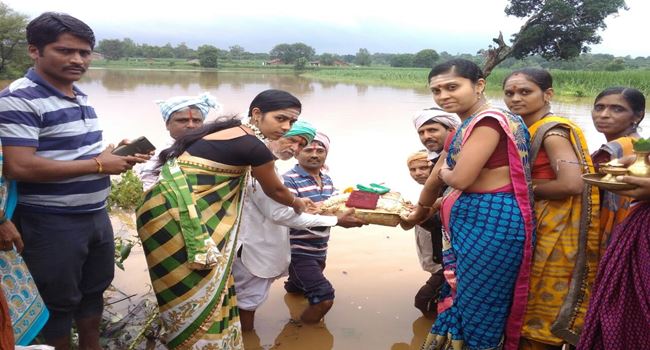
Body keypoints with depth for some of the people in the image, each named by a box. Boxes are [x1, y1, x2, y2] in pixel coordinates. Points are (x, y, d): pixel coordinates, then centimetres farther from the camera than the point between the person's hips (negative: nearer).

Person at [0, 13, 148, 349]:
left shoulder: (80, 97, 9)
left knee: (94, 289, 23)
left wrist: (115, 155, 1)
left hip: (96, 215, 9)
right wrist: (98, 164, -22)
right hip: (51, 223, -8)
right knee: (58, 302, 9)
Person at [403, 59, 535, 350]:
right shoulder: (465, 128, 14)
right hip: (472, 221, 9)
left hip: (493, 222, -9)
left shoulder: (489, 120, -15)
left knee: (480, 302, 5)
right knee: (464, 298, 19)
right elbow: (437, 178, 26)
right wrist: (420, 212, 36)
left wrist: (444, 172, 1)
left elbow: (460, 178, -22)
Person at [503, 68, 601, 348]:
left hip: (558, 229, -9)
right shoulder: (526, 131, 10)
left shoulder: (553, 132, -17)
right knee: (531, 302, 18)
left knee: (544, 306, 5)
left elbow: (572, 184, -28)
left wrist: (527, 187, -15)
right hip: (534, 225, 9)